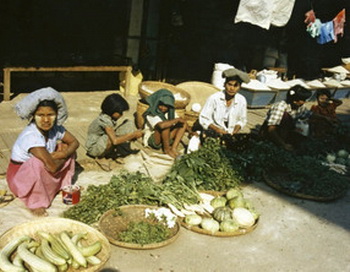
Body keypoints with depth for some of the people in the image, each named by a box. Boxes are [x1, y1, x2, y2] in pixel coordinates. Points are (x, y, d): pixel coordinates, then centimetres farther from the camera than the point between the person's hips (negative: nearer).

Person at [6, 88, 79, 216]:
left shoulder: (55, 128, -12)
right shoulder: (30, 136, -34)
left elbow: (74, 142, -3)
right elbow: (52, 167, -36)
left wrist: (64, 154, -23)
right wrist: (62, 155, -15)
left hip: (43, 173, 7)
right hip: (20, 176, -7)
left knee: (66, 147, -2)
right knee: (38, 162, -38)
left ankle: (64, 186, 8)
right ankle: (35, 203, -19)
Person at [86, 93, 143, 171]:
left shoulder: (109, 116, -4)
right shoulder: (104, 120, -29)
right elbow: (115, 140, -39)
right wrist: (133, 134, -31)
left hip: (105, 144, 8)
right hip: (93, 148, -8)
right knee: (112, 137, -40)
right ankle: (101, 158, -12)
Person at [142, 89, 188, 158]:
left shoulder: (169, 113, -2)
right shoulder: (151, 114, -23)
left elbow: (183, 121, 7)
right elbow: (161, 125, -42)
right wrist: (177, 119, -30)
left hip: (165, 139, 7)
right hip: (151, 140, -7)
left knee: (183, 124, -4)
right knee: (165, 126, -33)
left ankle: (174, 148, -15)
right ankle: (167, 149, -17)